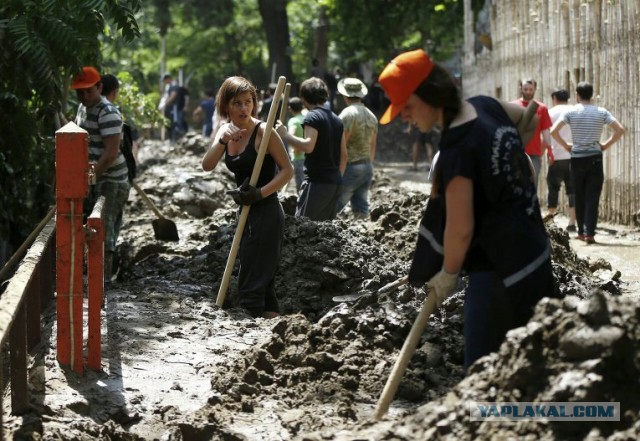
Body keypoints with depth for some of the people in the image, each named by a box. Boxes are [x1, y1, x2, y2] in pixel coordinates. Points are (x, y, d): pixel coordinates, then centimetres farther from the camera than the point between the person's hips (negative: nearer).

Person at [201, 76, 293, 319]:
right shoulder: (225, 130, 7)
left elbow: (287, 169, -14)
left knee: (251, 287, -7)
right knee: (263, 284, 13)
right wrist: (222, 141, -20)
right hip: (246, 214, 8)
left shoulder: (262, 131, -14)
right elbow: (207, 166, -4)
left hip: (266, 214, -8)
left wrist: (260, 193, -24)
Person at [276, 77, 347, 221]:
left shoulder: (312, 116, -7)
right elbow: (343, 154, 19)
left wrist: (285, 135, -17)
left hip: (316, 181, -8)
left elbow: (308, 146, -22)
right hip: (335, 182, 8)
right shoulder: (336, 119, 17)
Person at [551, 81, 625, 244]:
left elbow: (554, 131, -12)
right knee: (592, 197, -1)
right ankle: (589, 232, -9)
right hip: (595, 158, -1)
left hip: (577, 158, 1)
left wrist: (566, 145, 1)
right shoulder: (601, 112, -1)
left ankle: (581, 231, 16)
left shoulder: (571, 112, -3)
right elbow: (620, 130, -8)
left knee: (580, 197, 12)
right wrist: (606, 145, 0)